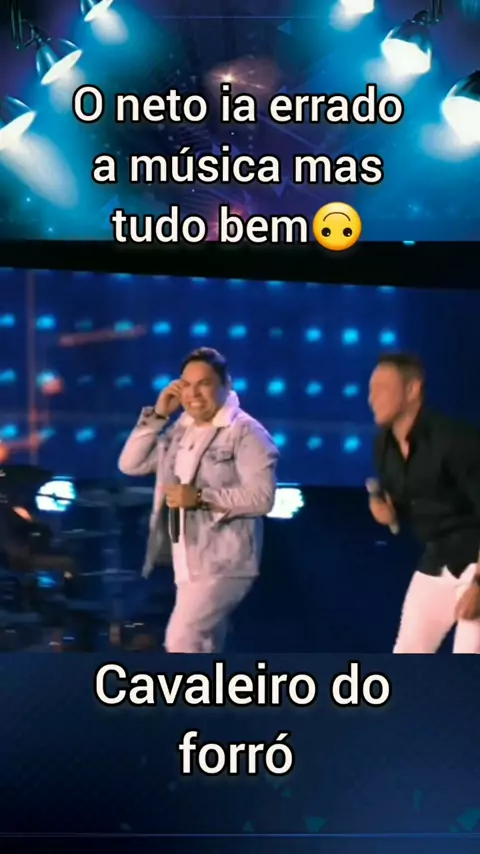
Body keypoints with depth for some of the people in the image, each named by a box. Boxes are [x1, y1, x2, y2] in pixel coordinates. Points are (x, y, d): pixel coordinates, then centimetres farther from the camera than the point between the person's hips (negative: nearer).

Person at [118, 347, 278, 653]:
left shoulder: (246, 432, -11)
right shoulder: (179, 429, 12)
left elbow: (262, 497, -19)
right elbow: (130, 464, 9)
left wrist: (201, 498, -23)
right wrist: (157, 416, 1)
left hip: (223, 563, -8)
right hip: (188, 565, 8)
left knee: (181, 640, -17)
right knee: (201, 649, 14)